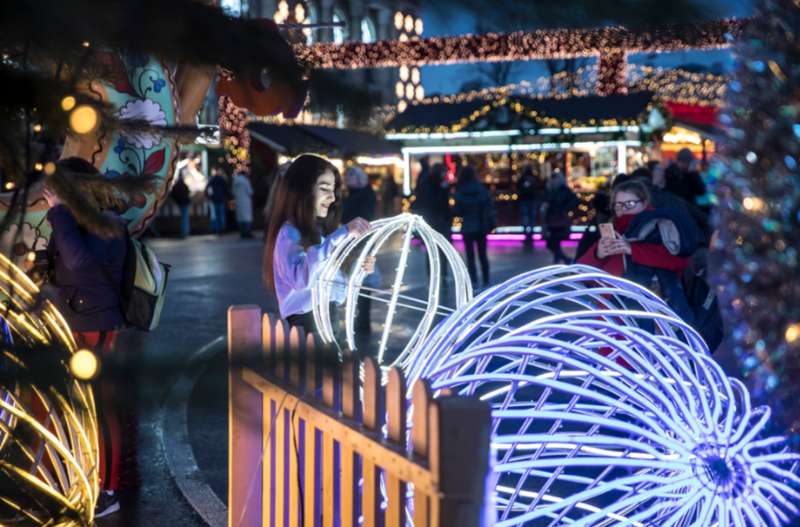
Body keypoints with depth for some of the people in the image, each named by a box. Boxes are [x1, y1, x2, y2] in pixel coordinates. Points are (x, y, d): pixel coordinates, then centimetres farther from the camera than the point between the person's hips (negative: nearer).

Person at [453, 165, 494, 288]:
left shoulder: (460, 191, -8)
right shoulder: (482, 189, -2)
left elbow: (457, 211, -7)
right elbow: (490, 207, -3)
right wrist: (491, 224, 2)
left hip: (468, 227, -3)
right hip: (481, 227, 3)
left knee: (470, 256, 2)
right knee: (483, 255, 13)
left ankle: (474, 282, -7)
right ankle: (486, 281, 15)